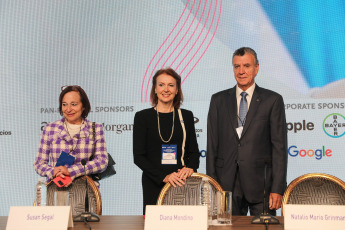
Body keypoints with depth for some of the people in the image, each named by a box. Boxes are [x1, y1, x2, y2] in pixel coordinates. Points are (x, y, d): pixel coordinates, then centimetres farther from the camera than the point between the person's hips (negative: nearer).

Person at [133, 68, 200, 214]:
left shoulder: (186, 116, 10)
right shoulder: (143, 117, 2)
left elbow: (194, 151, 12)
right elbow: (138, 156, -2)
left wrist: (190, 168, -10)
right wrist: (163, 176, -13)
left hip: (182, 183, 2)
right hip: (154, 185, -2)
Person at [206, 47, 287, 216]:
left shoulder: (273, 100, 3)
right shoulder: (218, 100, 10)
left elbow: (279, 146, 0)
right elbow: (212, 145, 8)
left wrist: (277, 189, -7)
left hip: (260, 183, -1)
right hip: (227, 184, 2)